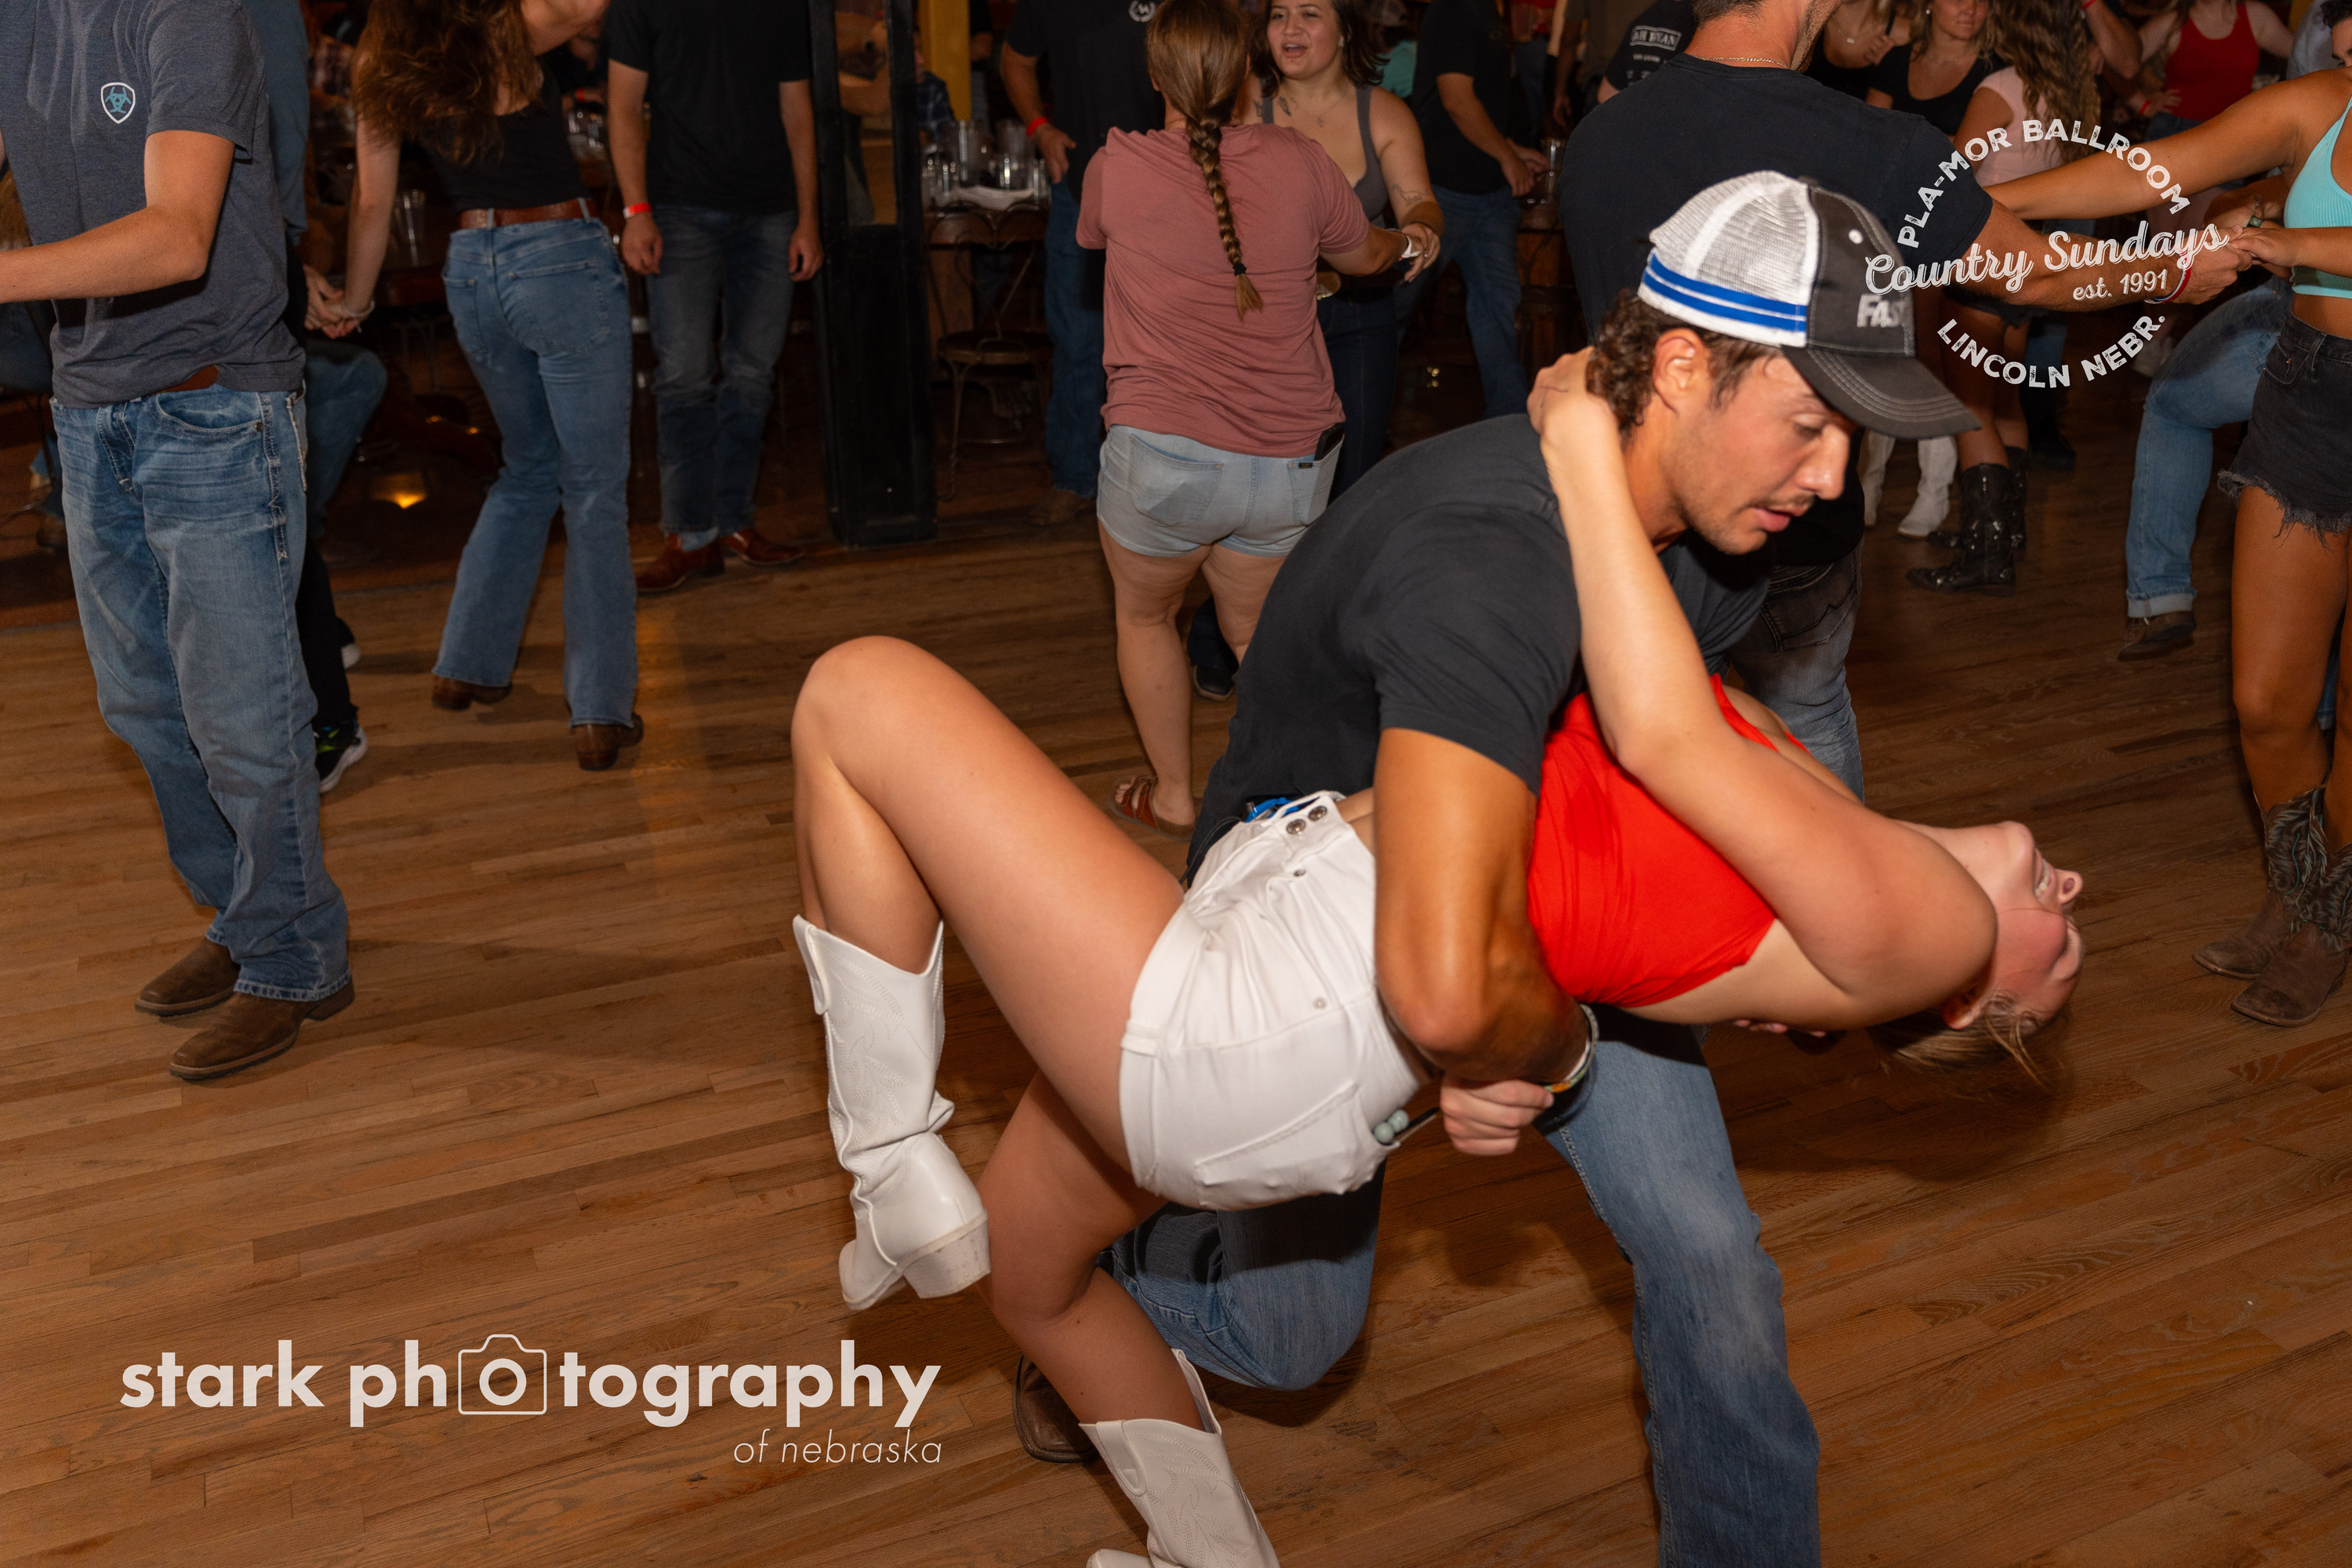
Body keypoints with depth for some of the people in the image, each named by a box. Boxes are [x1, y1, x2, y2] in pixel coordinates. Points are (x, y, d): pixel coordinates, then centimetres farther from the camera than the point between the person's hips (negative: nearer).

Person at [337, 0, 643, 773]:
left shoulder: (384, 69, 3)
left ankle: (467, 665, 26)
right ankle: (601, 710, -2)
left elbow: (372, 200, 10)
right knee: (594, 491, 0)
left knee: (528, 471, 24)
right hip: (562, 263, -6)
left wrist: (352, 302, 21)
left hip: (472, 271, 6)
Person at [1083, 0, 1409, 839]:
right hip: (1291, 459, 3)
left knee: (1145, 615, 23)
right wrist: (1404, 240, 44)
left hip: (1165, 454, -2)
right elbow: (1361, 256, 20)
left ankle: (1173, 795, 31)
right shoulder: (1299, 162, 0)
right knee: (1257, 629, 23)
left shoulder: (1119, 167, -5)